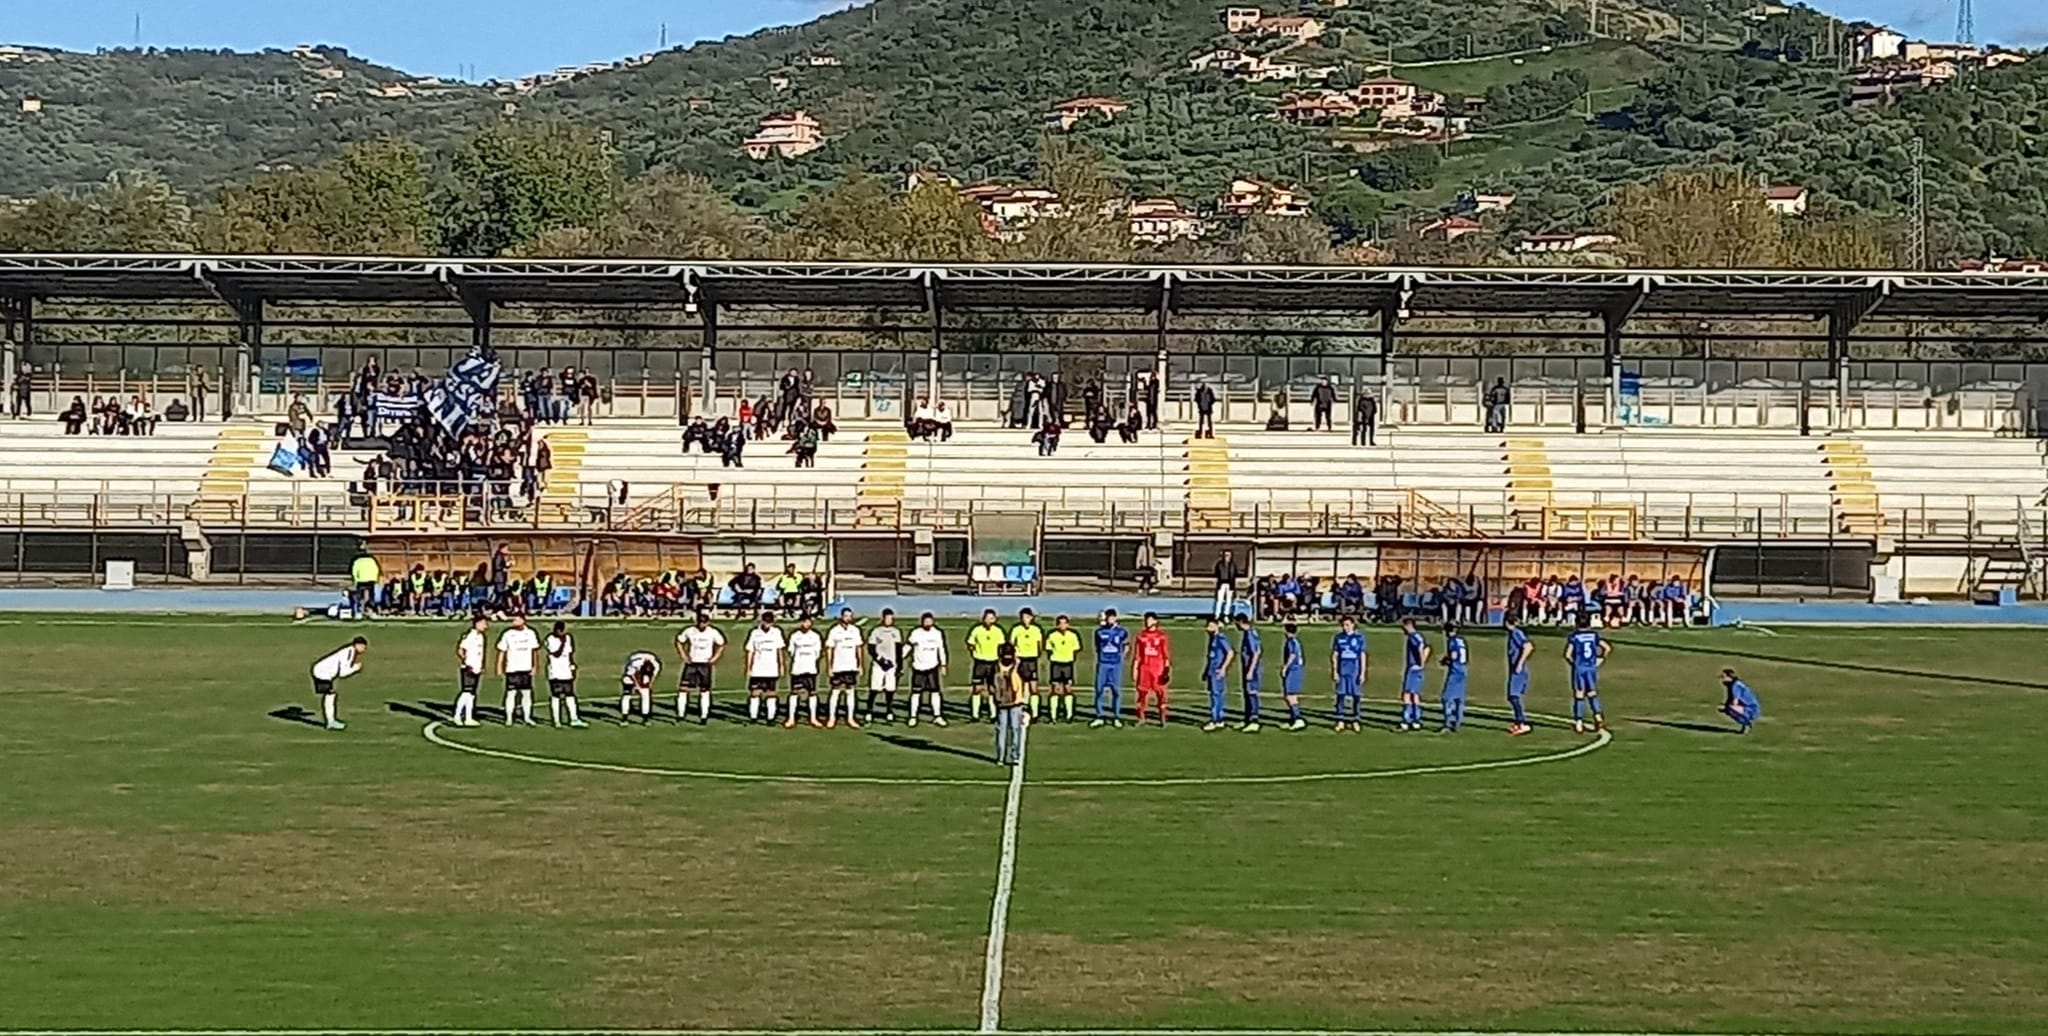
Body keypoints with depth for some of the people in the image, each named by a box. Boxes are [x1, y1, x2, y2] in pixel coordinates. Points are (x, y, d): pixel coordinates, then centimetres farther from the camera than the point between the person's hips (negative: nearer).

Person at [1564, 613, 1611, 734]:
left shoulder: (1573, 636, -8)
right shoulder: (1594, 635, 2)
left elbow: (1567, 654, -14)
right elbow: (1608, 647, -2)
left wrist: (1573, 662, 4)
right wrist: (1601, 658, 9)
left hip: (1579, 669, -3)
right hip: (1592, 668, 3)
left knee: (1579, 695, 5)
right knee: (1592, 693, 16)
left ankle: (1579, 724, 7)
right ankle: (1598, 716, -1)